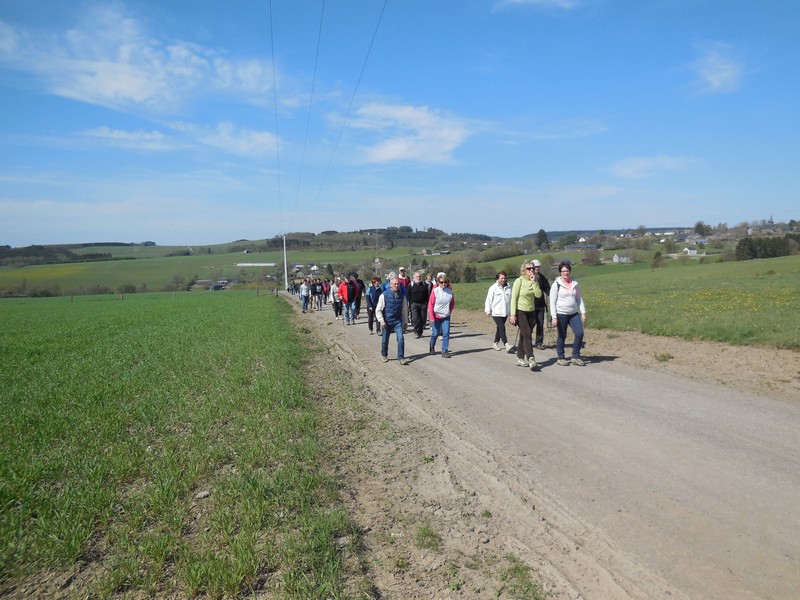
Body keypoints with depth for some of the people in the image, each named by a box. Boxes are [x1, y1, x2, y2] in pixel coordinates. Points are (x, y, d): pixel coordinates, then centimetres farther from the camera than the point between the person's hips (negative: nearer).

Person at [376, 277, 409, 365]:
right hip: (387, 321, -1)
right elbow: (378, 310, -5)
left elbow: (404, 309, 11)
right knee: (385, 340, 10)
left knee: (400, 338, -12)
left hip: (398, 321, 2)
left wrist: (404, 322, 12)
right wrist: (381, 321, -13)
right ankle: (384, 355, 33)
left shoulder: (402, 295, 1)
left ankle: (401, 358, -5)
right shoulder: (384, 295, -9)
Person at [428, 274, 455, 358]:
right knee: (435, 333, 6)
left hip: (446, 317, 2)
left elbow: (453, 303, 14)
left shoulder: (450, 291, -2)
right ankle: (431, 347, 32)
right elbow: (430, 304, -9)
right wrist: (431, 317, -12)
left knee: (446, 333, -7)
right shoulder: (435, 291, -11)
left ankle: (444, 351, -1)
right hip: (436, 316, -2)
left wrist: (449, 312, 8)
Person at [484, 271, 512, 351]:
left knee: (499, 328, 14)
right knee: (502, 328, -14)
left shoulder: (508, 287, 7)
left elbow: (510, 299, 14)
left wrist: (511, 311, 13)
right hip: (496, 312, -5)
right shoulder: (493, 287, -5)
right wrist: (488, 311, -3)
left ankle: (495, 343, 26)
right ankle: (506, 344, -17)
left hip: (505, 312, 5)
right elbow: (489, 299, -2)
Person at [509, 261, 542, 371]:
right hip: (520, 311, -6)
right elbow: (514, 298, -11)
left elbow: (538, 294, -8)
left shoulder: (534, 281, 7)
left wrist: (534, 282, -15)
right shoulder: (519, 281, -9)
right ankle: (531, 360, -15)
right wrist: (513, 314, -15)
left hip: (531, 312, 6)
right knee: (527, 335, -12)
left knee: (524, 336, 11)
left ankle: (520, 359, 19)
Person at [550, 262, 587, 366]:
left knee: (580, 333, -5)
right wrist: (554, 317, -13)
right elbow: (552, 302, -7)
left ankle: (576, 357, 7)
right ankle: (560, 358, 17)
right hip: (561, 314, -4)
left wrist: (583, 312, 6)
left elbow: (579, 299, 15)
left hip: (574, 314, 4)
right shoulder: (556, 285, -5)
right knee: (561, 336, 3)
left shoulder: (575, 284, 10)